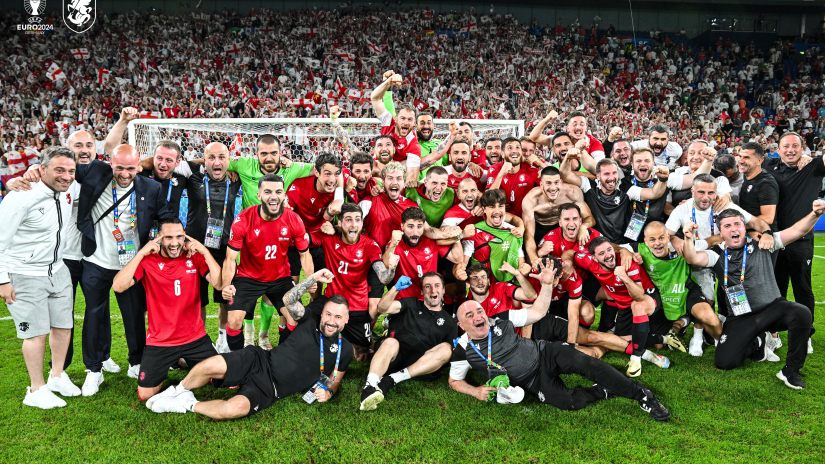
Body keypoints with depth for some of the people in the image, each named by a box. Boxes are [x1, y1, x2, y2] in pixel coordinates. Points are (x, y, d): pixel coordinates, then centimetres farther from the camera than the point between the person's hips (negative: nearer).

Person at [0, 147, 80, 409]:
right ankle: (37, 390, 14)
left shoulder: (68, 193, -3)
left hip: (58, 271, 7)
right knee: (37, 332, -1)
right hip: (25, 276, -6)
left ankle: (57, 376, 31)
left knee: (64, 325, 12)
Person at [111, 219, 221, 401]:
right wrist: (141, 253, -26)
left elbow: (219, 284, -17)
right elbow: (118, 286, -22)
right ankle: (166, 366, 29)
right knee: (145, 395, -3)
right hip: (159, 341, -1)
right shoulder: (148, 260, -10)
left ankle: (185, 362, 29)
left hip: (195, 338, 1)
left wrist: (205, 251, -23)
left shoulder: (195, 257, -6)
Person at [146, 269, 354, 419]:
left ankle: (188, 405, -5)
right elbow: (288, 300, -4)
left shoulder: (344, 350, 3)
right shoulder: (310, 323, 5)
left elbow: (334, 381, 13)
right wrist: (313, 279, -13)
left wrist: (328, 392, -10)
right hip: (259, 361, 2)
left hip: (270, 389, -1)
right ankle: (179, 390, 7)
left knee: (236, 408, -32)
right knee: (211, 366, -26)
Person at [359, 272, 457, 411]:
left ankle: (393, 379, -35)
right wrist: (396, 288, -11)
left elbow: (453, 350, 13)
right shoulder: (411, 305, 18)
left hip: (422, 366, 1)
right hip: (394, 358, 0)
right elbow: (382, 308, 4)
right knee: (390, 342, -32)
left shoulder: (449, 321, 18)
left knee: (446, 348, -27)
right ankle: (371, 386, -53)